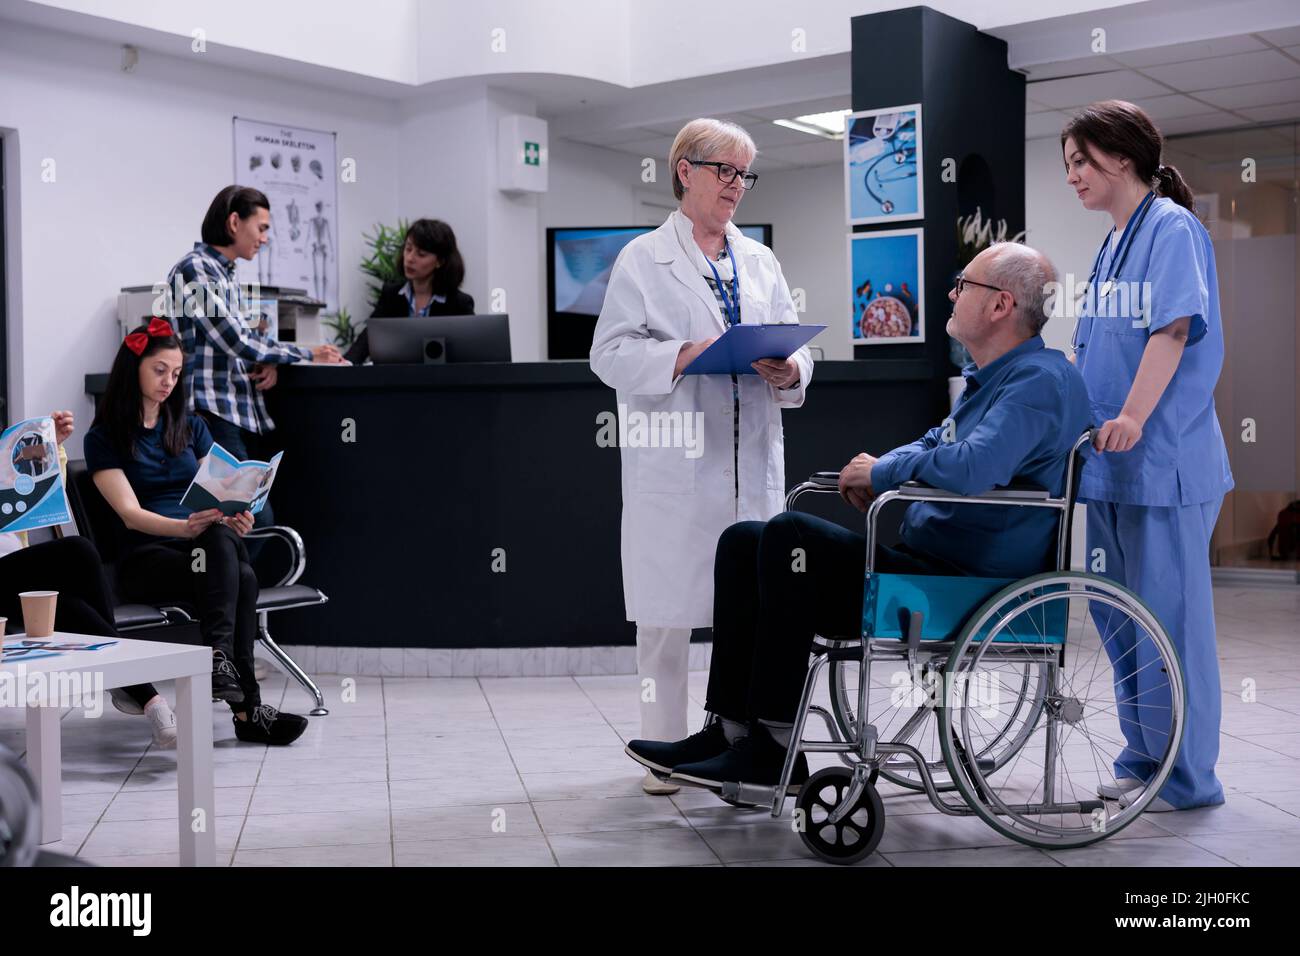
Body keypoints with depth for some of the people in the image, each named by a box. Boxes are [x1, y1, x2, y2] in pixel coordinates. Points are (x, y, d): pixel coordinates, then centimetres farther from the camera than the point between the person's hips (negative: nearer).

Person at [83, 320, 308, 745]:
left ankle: (220, 658, -43)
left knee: (222, 539, -36)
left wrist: (235, 517, -14)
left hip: (205, 545, 4)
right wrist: (185, 527, -31)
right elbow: (130, 512, -10)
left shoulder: (191, 426, 18)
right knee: (240, 578, -34)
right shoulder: (104, 438, 3)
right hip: (145, 555, -4)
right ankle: (248, 707, -40)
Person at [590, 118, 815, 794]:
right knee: (666, 609, -1)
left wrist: (787, 369, -9)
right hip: (674, 460, -4)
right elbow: (611, 352, -5)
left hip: (753, 459, 4)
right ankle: (663, 749, 9)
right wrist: (685, 355, -19)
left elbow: (795, 347, 14)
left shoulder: (760, 262, 19)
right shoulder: (642, 258, 4)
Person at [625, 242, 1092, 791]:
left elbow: (972, 467, -30)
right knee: (744, 541, 2)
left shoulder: (1040, 379, -14)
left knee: (790, 535, -24)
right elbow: (935, 443, 34)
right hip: (927, 560, 11)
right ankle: (732, 730, -3)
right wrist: (875, 471, 10)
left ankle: (773, 747, -20)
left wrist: (883, 471, -11)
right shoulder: (989, 375, 20)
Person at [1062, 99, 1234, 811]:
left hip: (1165, 461, -9)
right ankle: (1143, 760, 24)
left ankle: (1186, 778, 8)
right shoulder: (1110, 245, 18)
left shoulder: (1172, 227, -7)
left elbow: (1174, 329, -19)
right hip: (1110, 463, 9)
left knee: (1169, 615, -3)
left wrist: (1133, 417, -28)